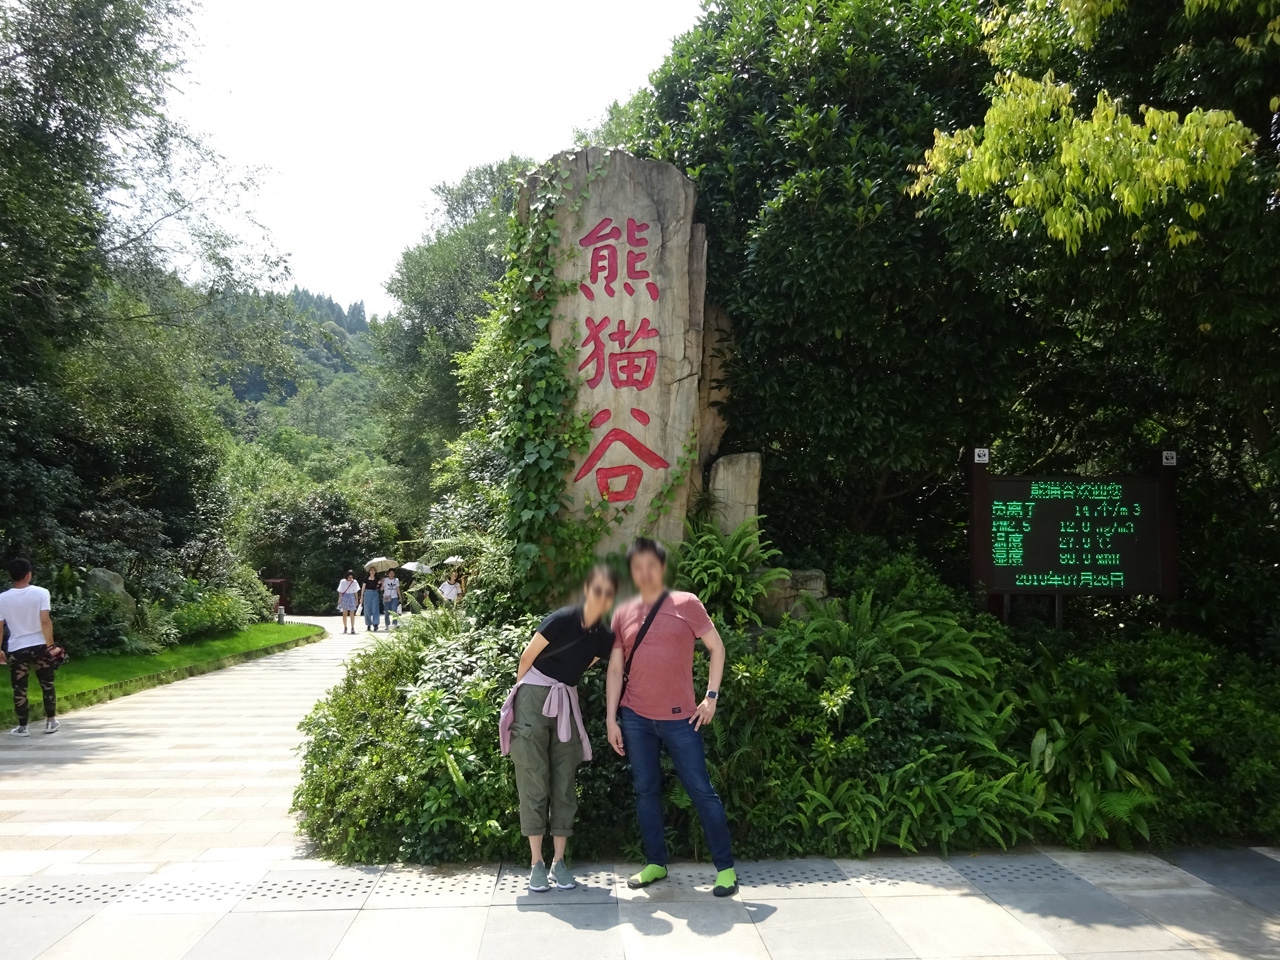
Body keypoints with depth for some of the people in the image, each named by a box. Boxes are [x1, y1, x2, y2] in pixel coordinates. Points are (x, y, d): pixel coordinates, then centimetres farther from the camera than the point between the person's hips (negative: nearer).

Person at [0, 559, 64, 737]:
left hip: (16, 649, 1)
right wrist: (50, 644, -10)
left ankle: (22, 727, 14)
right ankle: (51, 721, 19)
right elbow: (45, 620, -15)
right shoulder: (41, 593, -10)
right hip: (39, 646, 0)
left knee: (19, 689, 9)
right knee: (47, 684, 13)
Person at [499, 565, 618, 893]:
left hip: (566, 705, 5)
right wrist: (524, 695, 6)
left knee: (564, 786, 5)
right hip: (534, 701, -5)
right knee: (534, 784, 0)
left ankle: (559, 862, 15)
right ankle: (536, 863, 9)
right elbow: (527, 657, -5)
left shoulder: (604, 638, -1)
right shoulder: (564, 618, -16)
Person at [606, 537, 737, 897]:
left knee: (701, 791, 1)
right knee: (646, 791, 10)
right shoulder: (624, 614, 7)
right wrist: (611, 719, 4)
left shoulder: (686, 604, -2)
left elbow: (717, 648, 2)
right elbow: (615, 669, 8)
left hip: (679, 718, -3)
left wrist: (711, 696, -4)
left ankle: (725, 868, 10)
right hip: (635, 718, 3)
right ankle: (655, 863, 23)